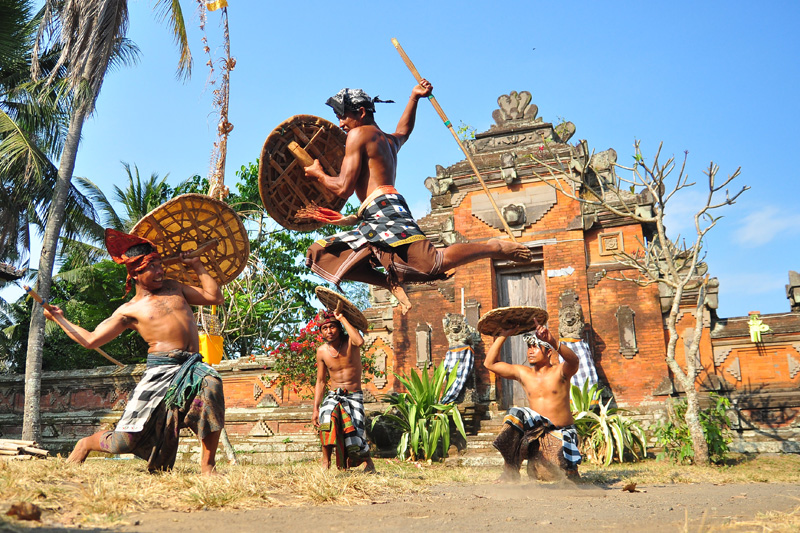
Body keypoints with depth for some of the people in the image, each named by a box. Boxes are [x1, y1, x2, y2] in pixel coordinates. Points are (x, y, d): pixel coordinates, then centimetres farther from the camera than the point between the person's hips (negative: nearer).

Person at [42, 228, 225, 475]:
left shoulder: (173, 288, 23)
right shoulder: (129, 311, 10)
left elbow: (215, 297, 21)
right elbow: (90, 340, 10)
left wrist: (196, 265, 20)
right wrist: (59, 318, 13)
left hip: (192, 368, 3)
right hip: (161, 371, -2)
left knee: (211, 385, -36)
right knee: (124, 441, -4)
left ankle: (207, 466, -23)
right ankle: (85, 444, 35)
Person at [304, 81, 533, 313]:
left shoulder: (358, 134, 3)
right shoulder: (388, 140, 29)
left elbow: (344, 188, -6)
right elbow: (403, 131, 57)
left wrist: (318, 174, 12)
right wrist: (414, 98, 55)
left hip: (383, 209, -10)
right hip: (374, 221, 10)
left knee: (434, 262, -25)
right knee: (321, 254, 6)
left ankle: (494, 247, -4)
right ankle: (391, 282, -4)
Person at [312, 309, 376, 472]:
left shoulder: (349, 341, -9)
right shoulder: (322, 351, 1)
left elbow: (359, 341, -36)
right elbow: (320, 382, 9)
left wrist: (342, 318, -27)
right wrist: (315, 409, 2)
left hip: (354, 396, -2)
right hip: (333, 395, 2)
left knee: (355, 434, -15)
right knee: (326, 417, -31)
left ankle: (367, 460, 16)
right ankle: (326, 462, -21)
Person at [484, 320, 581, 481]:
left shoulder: (560, 371, -5)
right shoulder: (523, 373, 7)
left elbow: (573, 360, -31)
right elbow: (489, 363, 6)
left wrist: (554, 342, -49)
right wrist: (502, 336, -1)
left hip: (562, 433, -3)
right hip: (536, 429, 3)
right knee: (516, 414, -26)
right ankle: (511, 471, -24)